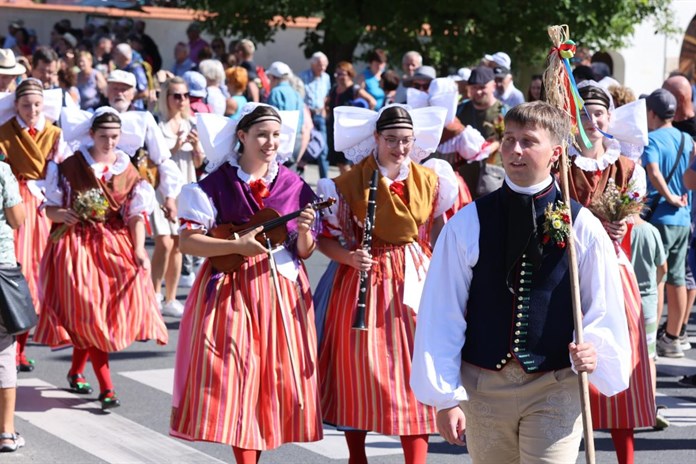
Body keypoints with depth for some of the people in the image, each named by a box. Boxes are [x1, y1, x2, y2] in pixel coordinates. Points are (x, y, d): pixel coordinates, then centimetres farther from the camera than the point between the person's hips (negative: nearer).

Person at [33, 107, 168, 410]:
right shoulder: (70, 167, -1)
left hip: (116, 245, 3)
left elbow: (136, 214, 2)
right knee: (89, 314, -9)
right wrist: (63, 214, -21)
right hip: (77, 245, -3)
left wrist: (139, 249, -10)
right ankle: (106, 389, -9)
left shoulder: (127, 170, 5)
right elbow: (50, 207, 2)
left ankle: (76, 372, 26)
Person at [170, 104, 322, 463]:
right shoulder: (216, 184, -4)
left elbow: (304, 252, 8)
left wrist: (304, 232, -14)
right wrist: (237, 246, -19)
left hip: (282, 291, 3)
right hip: (231, 290, -3)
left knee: (279, 377, 3)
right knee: (235, 377, -5)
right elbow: (187, 241, -8)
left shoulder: (294, 186, 5)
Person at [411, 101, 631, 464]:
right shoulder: (468, 224, -2)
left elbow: (603, 311, 4)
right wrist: (445, 397, -4)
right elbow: (442, 315, -2)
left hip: (555, 390, -1)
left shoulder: (583, 227, -2)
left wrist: (594, 350, -17)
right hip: (483, 386, 1)